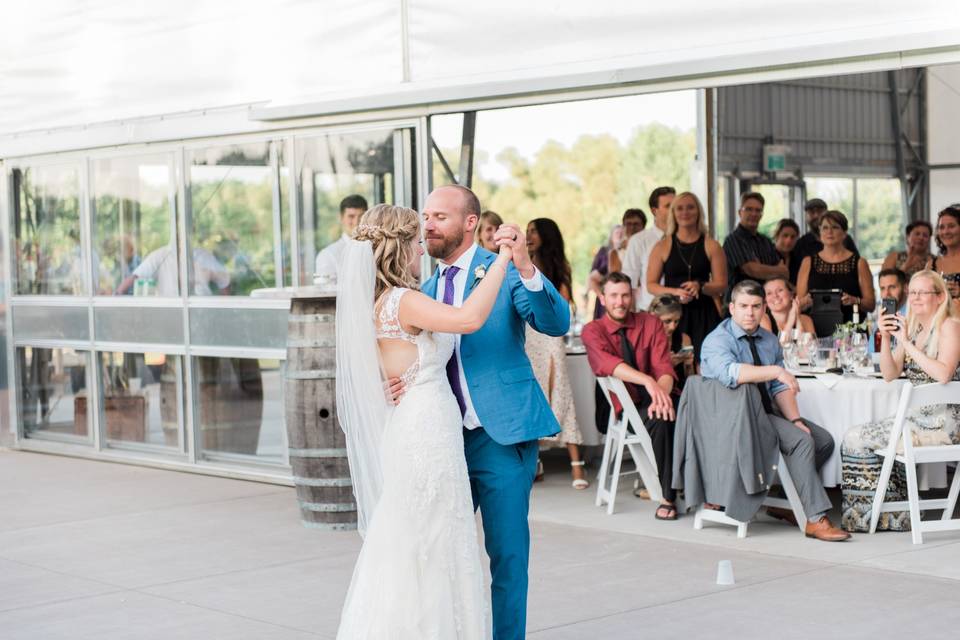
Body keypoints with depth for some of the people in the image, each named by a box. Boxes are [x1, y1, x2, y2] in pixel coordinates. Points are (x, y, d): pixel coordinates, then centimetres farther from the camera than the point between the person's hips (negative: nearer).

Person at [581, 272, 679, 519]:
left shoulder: (650, 323, 9)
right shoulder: (593, 331, 1)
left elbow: (664, 367, -4)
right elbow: (609, 364, -20)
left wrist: (662, 396, -27)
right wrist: (648, 381, -37)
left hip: (657, 398, 3)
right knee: (660, 421, -35)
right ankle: (668, 496, -26)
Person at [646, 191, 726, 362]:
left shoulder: (711, 246, 6)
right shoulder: (663, 246, 5)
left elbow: (721, 285, 5)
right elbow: (651, 285, 4)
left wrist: (700, 286, -15)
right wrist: (675, 292, -13)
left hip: (704, 315, 0)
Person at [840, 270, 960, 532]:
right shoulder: (912, 328, 15)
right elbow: (890, 374, 9)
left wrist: (907, 343, -21)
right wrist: (885, 338, -6)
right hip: (919, 416, 8)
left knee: (856, 439, -11)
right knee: (857, 438, -2)